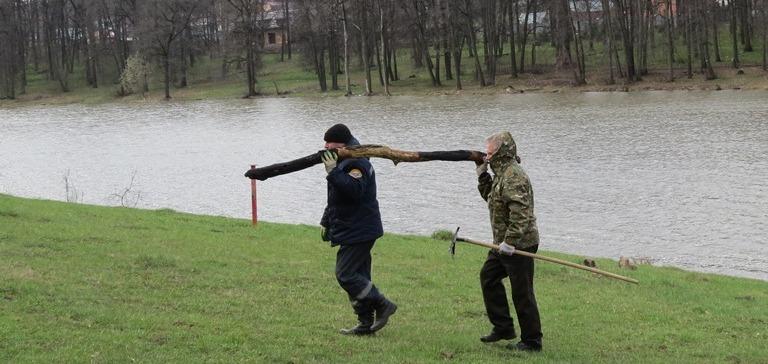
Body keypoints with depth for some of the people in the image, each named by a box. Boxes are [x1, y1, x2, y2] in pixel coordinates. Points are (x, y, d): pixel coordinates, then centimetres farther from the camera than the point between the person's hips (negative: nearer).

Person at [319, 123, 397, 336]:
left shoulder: (357, 164, -16)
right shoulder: (343, 163, 18)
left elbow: (354, 190, -34)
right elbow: (335, 199, 29)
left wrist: (333, 172, -33)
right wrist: (326, 222, 30)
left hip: (359, 231, -11)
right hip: (354, 231, 11)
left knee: (345, 274, -13)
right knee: (358, 275, 11)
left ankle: (382, 305, -5)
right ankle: (365, 324, 15)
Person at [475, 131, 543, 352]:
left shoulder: (513, 177, -21)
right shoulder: (502, 173, 13)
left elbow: (520, 213, -29)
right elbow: (491, 197, 27)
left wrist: (510, 241, -31)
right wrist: (483, 177, 13)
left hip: (519, 244, -11)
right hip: (504, 244, 11)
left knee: (522, 293, -4)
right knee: (488, 277, 19)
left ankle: (531, 341, 5)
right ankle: (503, 327, 25)